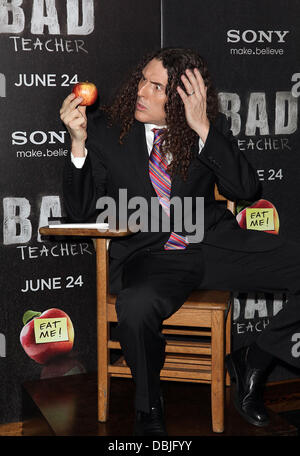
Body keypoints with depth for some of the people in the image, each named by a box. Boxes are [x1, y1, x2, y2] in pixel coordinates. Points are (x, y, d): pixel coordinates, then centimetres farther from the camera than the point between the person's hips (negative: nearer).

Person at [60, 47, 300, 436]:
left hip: (217, 244, 3)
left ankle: (253, 360, 6)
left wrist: (203, 129, -15)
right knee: (136, 307, -39)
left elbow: (246, 190, -7)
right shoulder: (106, 131, 2)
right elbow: (83, 213, 0)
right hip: (148, 256, -2)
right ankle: (149, 409, -7)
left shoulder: (211, 128, 6)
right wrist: (78, 143, -14)